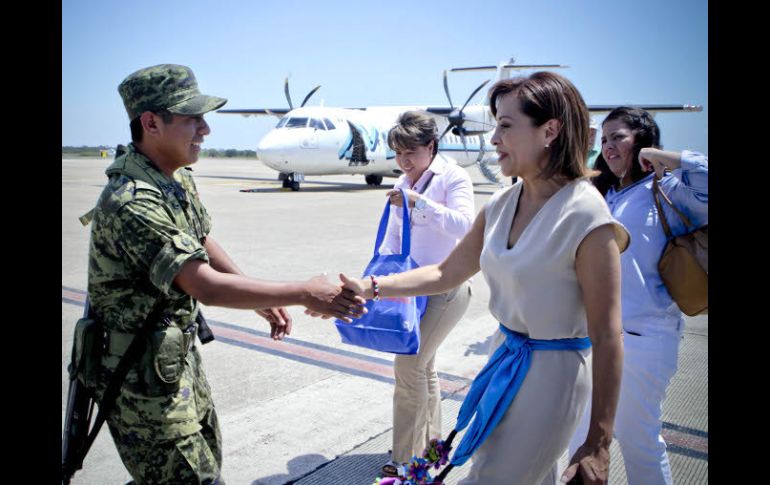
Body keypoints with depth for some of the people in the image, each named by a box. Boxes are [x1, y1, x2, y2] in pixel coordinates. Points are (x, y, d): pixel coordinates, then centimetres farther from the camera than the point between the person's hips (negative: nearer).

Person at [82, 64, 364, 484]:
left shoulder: (178, 179, 2)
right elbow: (207, 287, -34)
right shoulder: (134, 202, -30)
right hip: (140, 373, -9)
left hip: (177, 353, 10)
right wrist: (302, 293, -29)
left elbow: (202, 242, 14)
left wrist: (260, 299, 10)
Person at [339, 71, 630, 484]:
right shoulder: (502, 205, 0)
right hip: (505, 358, 7)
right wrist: (370, 288, -1)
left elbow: (606, 338, -19)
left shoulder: (586, 216, -22)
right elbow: (446, 273, 9)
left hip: (551, 372, -7)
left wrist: (598, 442, -16)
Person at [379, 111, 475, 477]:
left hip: (446, 287, -7)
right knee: (422, 363, 14)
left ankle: (406, 460, 5)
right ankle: (430, 442, 32)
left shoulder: (453, 177, -9)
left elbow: (464, 225, -24)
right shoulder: (403, 182, 9)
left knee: (409, 363, -9)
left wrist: (418, 202, -31)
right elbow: (393, 235, 13)